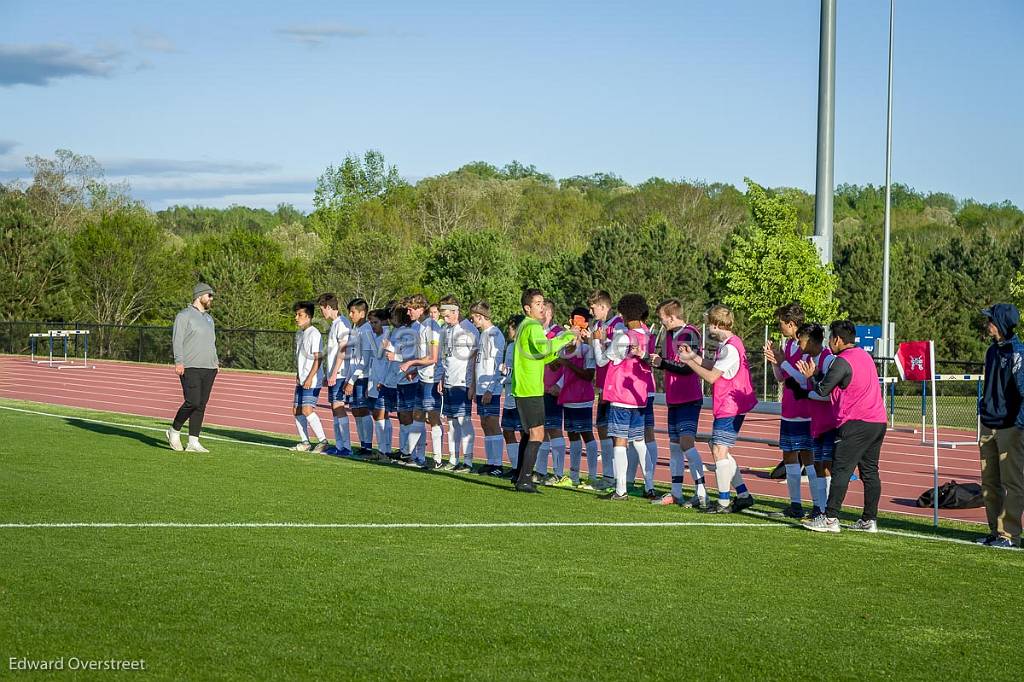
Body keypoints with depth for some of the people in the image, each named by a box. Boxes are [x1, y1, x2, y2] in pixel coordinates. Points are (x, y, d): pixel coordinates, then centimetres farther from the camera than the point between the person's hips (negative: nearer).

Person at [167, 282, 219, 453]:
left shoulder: (208, 318, 23)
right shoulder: (184, 316, -2)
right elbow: (177, 340, -9)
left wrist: (215, 362, 18)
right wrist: (179, 361, -20)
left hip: (209, 369, 7)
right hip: (190, 368, -7)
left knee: (201, 405, 2)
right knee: (192, 402, -15)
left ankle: (193, 442, 4)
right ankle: (174, 431, 6)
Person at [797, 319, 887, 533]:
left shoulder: (843, 362, -10)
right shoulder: (865, 356, 17)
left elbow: (822, 390, -6)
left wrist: (810, 376, 10)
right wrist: (817, 374, 21)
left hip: (856, 423, -9)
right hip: (878, 421, 9)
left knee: (841, 470, -7)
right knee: (870, 471, 9)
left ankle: (830, 519, -9)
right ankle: (870, 520, 9)